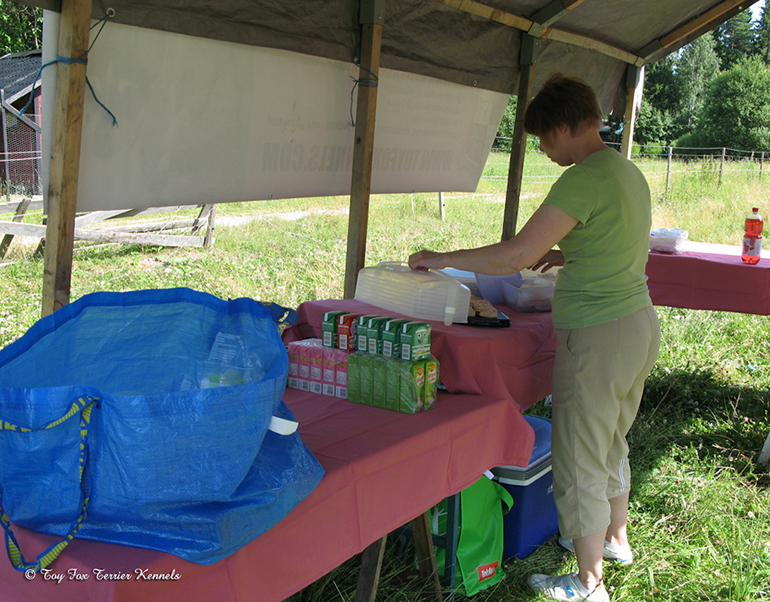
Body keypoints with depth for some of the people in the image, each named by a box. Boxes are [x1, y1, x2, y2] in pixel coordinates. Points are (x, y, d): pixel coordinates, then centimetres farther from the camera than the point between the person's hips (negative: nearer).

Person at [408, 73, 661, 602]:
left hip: (598, 337, -10)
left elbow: (516, 254, -25)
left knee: (581, 464, 4)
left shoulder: (585, 179, -20)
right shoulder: (630, 172, 10)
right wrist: (566, 255, 19)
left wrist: (440, 259, -16)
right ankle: (616, 539, 46)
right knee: (612, 445, 27)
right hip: (641, 322, 10)